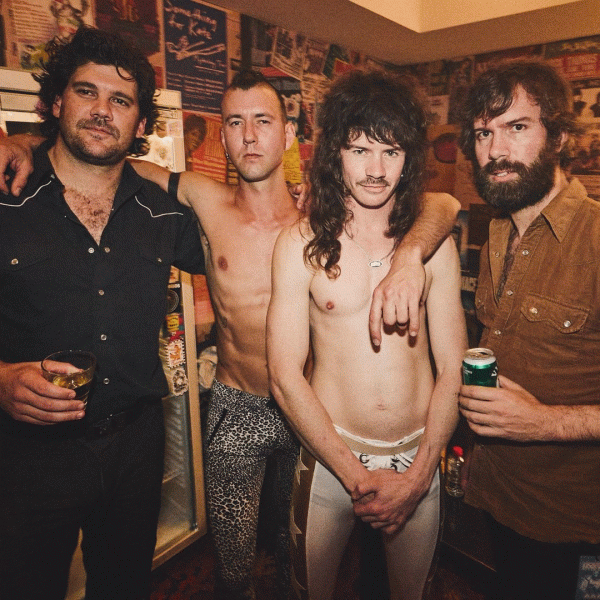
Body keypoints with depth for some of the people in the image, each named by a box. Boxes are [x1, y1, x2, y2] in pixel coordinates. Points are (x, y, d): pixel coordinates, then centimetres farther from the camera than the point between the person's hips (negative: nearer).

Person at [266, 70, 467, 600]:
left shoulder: (435, 243, -4)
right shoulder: (300, 244, -9)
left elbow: (453, 370, -2)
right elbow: (285, 375, -11)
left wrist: (417, 476, -9)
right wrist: (356, 475, -12)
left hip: (419, 457, 2)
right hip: (330, 455, -1)